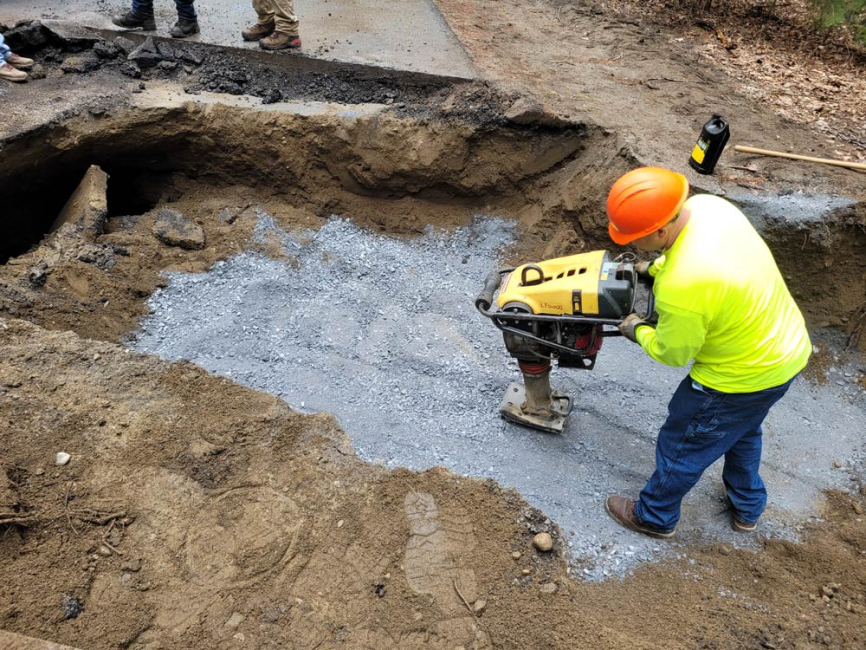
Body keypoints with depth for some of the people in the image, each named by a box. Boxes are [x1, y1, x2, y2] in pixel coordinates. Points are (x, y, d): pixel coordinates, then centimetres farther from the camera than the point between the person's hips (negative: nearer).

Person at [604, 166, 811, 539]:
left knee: (682, 447, 16)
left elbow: (672, 353, -18)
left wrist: (638, 332, -1)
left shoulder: (680, 287, -39)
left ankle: (655, 517, 42)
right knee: (742, 431, 33)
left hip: (744, 376, -8)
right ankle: (747, 507, 56)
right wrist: (653, 268, 13)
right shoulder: (706, 204, -15)